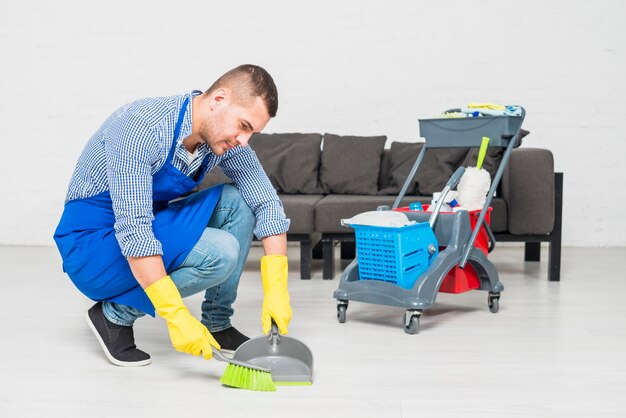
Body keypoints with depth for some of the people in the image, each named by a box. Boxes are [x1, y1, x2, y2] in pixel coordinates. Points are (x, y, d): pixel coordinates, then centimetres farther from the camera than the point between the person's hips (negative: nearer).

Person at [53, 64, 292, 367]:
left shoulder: (224, 139, -7)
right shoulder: (142, 127, -30)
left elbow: (268, 204, -6)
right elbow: (132, 230, -34)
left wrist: (276, 291, -16)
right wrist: (176, 315, -36)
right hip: (92, 245, -7)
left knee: (235, 201, -9)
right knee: (220, 252, -25)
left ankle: (217, 325, 1)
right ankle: (116, 314, -5)